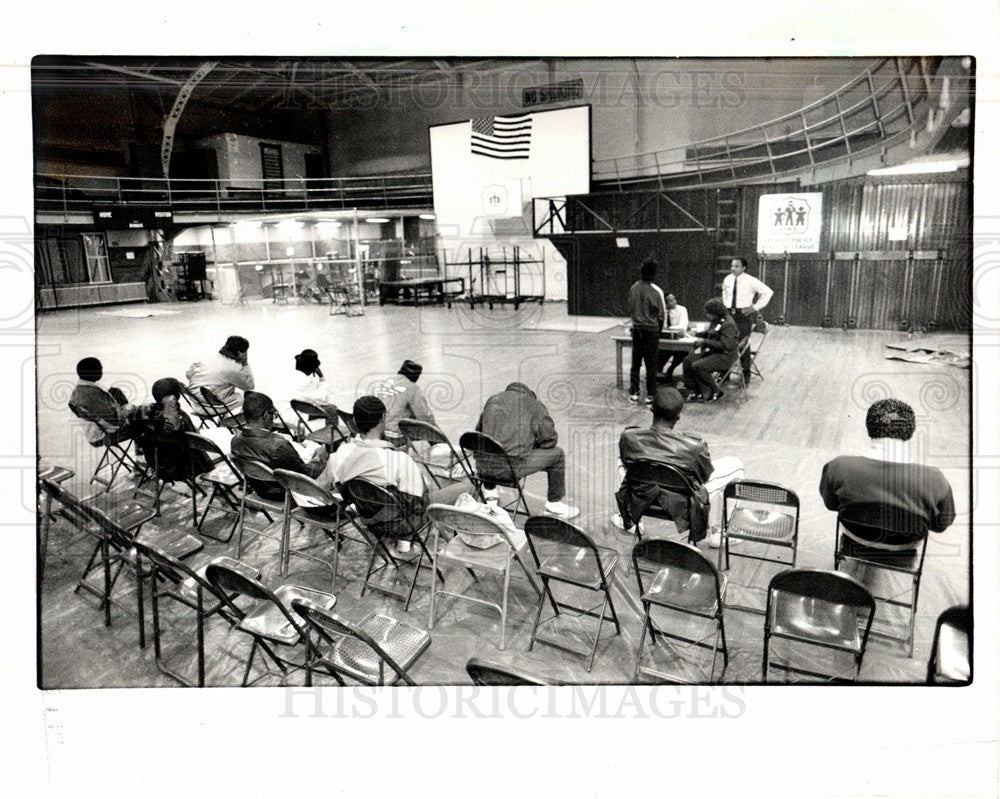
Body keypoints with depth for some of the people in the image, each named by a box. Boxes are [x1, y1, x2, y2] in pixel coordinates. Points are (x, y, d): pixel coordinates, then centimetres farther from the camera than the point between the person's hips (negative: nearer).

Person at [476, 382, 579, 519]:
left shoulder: (493, 400, 16)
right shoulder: (536, 406, 4)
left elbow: (479, 431, 24)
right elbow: (550, 439, 6)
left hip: (485, 467, 5)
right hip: (513, 469, -5)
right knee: (557, 455, 17)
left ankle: (489, 490, 42)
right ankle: (554, 505, 28)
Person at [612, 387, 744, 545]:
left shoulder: (628, 438, -22)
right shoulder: (694, 446, -29)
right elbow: (706, 475, -7)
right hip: (683, 506, -3)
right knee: (734, 464, 13)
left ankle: (628, 520, 41)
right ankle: (715, 533, 24)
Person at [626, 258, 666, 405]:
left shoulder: (633, 288, -2)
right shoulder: (656, 291, -12)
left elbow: (630, 310, 7)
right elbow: (662, 314, -6)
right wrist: (658, 330, 8)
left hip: (636, 328, 4)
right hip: (651, 329, -3)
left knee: (635, 361, 12)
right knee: (651, 363, 3)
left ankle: (634, 393, 17)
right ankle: (650, 395, 5)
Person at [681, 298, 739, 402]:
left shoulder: (728, 324, -20)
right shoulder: (715, 321, 10)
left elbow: (725, 344, -28)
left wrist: (704, 342, -25)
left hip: (726, 356, -10)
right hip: (714, 352, 10)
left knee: (697, 366, -25)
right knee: (688, 360, 0)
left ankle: (715, 392, -9)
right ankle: (695, 391, 2)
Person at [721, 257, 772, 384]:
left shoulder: (750, 281, -10)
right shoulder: (727, 279, 7)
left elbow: (768, 292, -7)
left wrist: (755, 307, -9)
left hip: (744, 314, -5)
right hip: (729, 313, 5)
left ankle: (746, 374, 9)